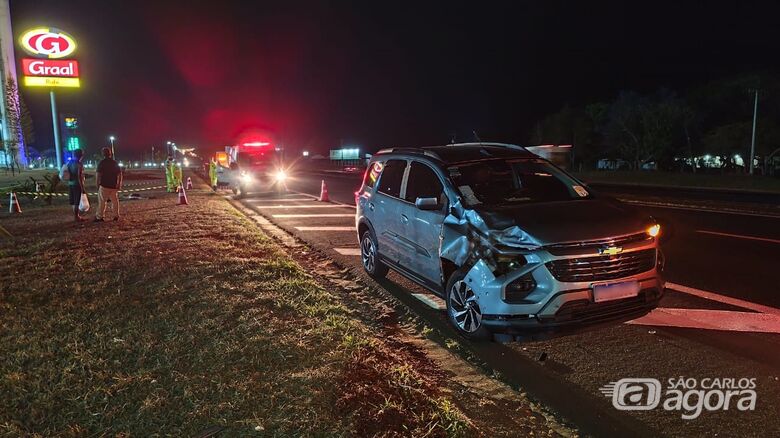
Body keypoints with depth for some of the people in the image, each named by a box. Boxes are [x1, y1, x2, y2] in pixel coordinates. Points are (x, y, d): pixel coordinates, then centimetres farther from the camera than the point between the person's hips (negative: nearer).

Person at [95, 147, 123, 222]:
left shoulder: (102, 162, -7)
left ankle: (100, 217, 1)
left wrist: (97, 184, -5)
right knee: (114, 201, 13)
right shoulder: (115, 163, 7)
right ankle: (116, 216, 17)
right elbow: (120, 174, 8)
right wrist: (119, 184, 12)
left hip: (104, 185, -4)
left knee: (102, 201, 0)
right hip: (114, 186, 4)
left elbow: (98, 174, -13)